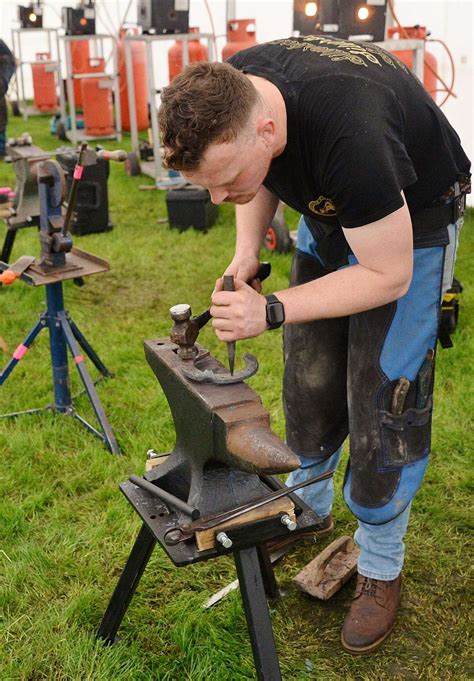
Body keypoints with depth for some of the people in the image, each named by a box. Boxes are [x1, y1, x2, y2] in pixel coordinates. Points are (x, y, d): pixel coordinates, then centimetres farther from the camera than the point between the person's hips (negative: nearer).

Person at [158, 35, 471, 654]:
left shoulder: (350, 136, -43)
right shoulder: (227, 93, -22)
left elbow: (387, 275, -30)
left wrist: (271, 311, -33)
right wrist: (246, 252, -14)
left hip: (409, 224, -6)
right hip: (328, 210, 6)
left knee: (382, 398, -7)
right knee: (309, 379, 10)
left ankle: (381, 569, 12)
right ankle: (308, 507, 33)